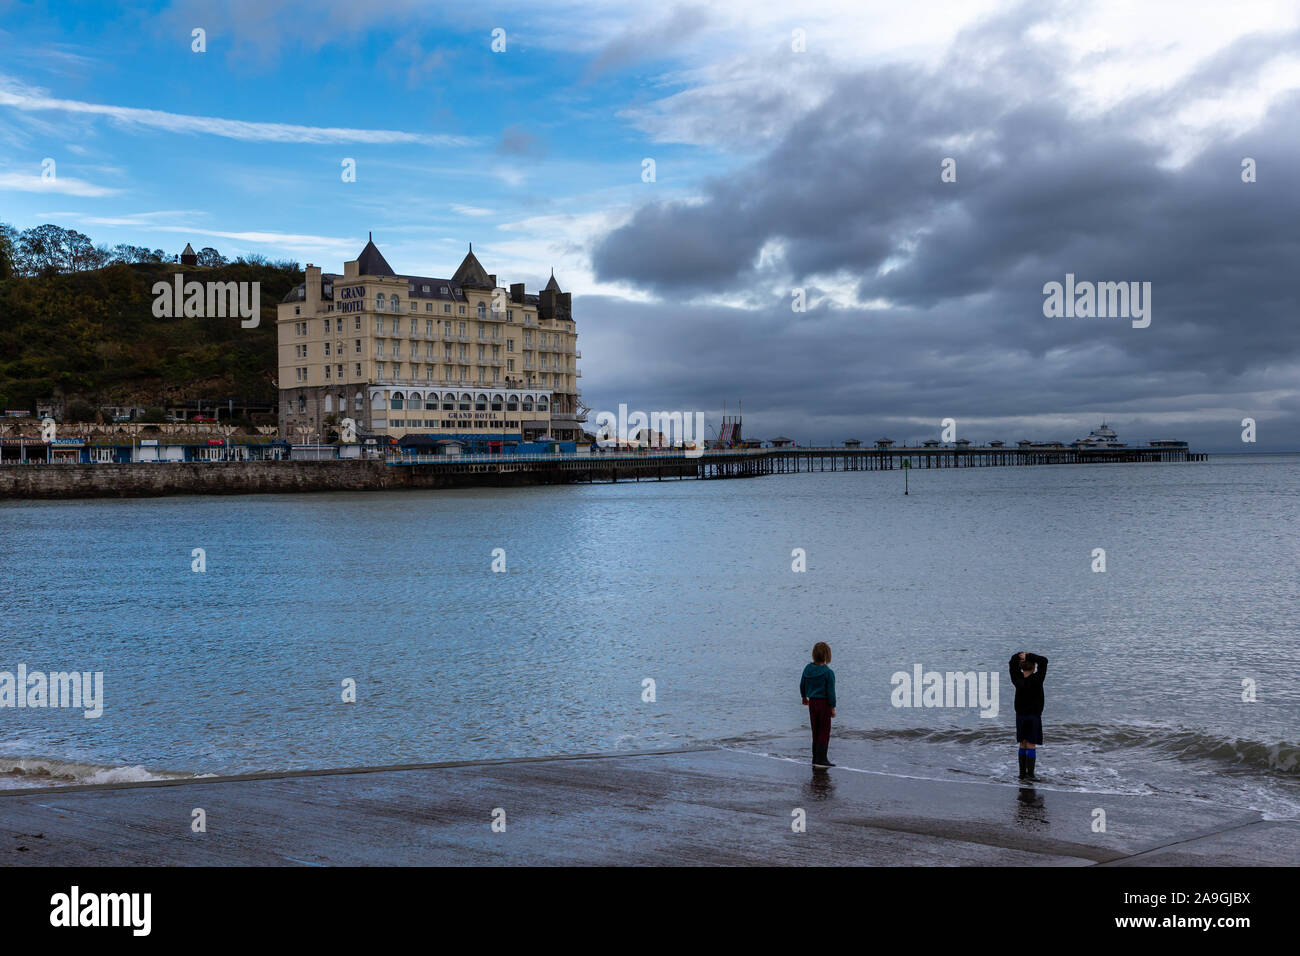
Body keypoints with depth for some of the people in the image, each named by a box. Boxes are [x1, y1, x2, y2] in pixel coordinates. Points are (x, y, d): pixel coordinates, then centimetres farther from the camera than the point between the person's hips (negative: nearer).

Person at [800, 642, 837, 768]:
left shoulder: (808, 668, 1)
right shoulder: (828, 672, -16)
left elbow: (802, 684, 13)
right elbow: (830, 691, -14)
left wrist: (804, 697, 30)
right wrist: (833, 707, -5)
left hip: (812, 702, 6)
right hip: (824, 703, -6)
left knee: (815, 731, 14)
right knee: (824, 732, 1)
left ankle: (816, 758, 18)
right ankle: (821, 759, 0)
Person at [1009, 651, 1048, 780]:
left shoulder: (1017, 680, -7)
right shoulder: (1036, 680, -17)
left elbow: (1013, 660, 5)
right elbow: (1044, 661, -12)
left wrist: (1021, 654, -10)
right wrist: (1029, 656, -13)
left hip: (1020, 716, 4)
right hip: (1034, 717, -4)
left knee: (1023, 745, 11)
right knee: (1031, 745, -1)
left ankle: (1022, 773, 11)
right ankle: (1029, 773, -5)